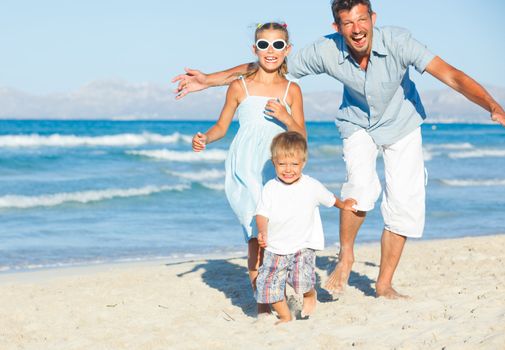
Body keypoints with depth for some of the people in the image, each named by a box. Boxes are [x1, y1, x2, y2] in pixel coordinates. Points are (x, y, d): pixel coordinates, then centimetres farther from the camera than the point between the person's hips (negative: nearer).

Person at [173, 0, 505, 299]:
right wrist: (209, 80, -24)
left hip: (401, 123, 1)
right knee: (361, 183, -28)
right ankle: (346, 255, -2)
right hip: (358, 123, 0)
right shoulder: (326, 51, -27)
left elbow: (450, 74, -37)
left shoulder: (397, 41, -32)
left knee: (405, 202, -6)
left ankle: (384, 284, 11)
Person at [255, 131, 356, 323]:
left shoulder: (312, 186, -5)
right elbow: (262, 214, -9)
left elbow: (329, 199, 16)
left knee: (301, 279, -24)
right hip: (275, 248, 3)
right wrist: (262, 232, -27)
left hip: (303, 246, -2)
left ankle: (310, 293, 12)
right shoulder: (270, 188, -4)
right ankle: (285, 317, 21)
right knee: (266, 284, -2)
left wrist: (343, 205, 31)